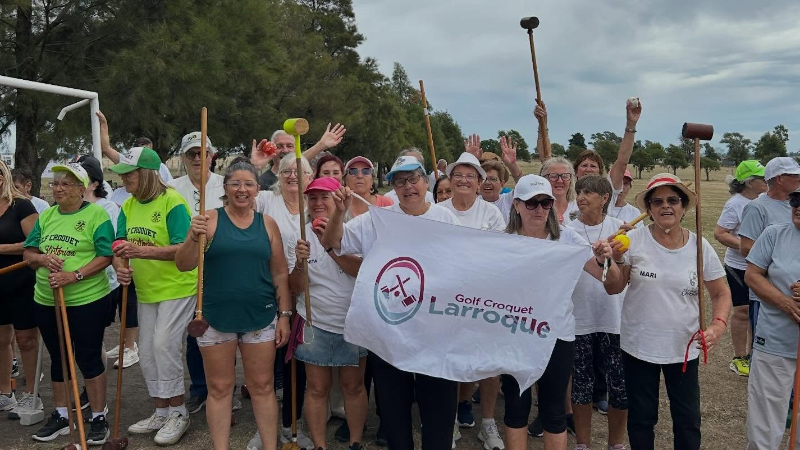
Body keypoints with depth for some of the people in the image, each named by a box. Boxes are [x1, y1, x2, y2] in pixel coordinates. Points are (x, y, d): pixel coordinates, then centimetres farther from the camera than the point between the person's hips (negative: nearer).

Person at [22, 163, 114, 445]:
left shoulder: (96, 215, -8)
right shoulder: (46, 216, 9)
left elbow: (106, 257, -14)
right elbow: (28, 254, 9)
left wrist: (74, 276, -24)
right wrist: (43, 258, -13)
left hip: (88, 301, -6)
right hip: (47, 302, 6)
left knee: (88, 358, 2)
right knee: (58, 358, 17)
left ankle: (99, 418, 16)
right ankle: (61, 415, 31)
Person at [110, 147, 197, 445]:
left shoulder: (172, 202, -17)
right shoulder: (128, 206, 5)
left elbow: (183, 249, -23)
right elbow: (120, 247, 5)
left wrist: (142, 251, -32)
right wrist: (120, 267, -17)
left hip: (177, 287, -8)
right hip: (146, 290, 8)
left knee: (164, 345, -12)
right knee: (147, 352, 12)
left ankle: (178, 413, 6)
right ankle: (161, 412, 28)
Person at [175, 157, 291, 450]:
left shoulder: (267, 224, 4)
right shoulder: (210, 219, -3)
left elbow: (280, 274, 8)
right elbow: (183, 265, -6)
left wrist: (284, 315, 5)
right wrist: (193, 238, -24)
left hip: (261, 318, 1)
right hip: (216, 318, -1)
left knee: (262, 387, 10)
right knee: (220, 388, 10)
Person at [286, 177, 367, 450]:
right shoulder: (301, 236, 0)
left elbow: (362, 271, -18)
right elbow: (294, 288, 0)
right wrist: (300, 262, -20)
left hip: (353, 323, -1)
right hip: (315, 324, 1)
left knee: (353, 386, 10)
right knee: (317, 388, 7)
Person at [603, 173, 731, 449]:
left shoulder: (700, 248, -5)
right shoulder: (634, 240, -10)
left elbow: (721, 293, 5)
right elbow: (613, 288, -5)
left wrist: (719, 325, -13)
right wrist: (615, 261, -23)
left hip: (685, 348, 1)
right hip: (638, 346, -1)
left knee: (688, 420, 13)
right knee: (641, 419, 14)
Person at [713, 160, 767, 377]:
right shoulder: (735, 204, -15)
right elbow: (719, 233, -18)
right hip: (739, 267, -6)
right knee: (743, 310, 2)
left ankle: (752, 354, 27)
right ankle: (739, 358, 16)